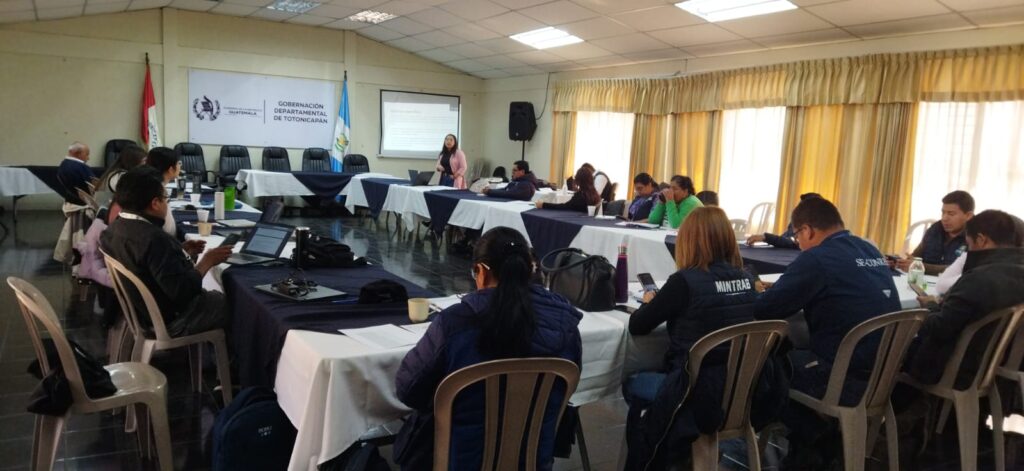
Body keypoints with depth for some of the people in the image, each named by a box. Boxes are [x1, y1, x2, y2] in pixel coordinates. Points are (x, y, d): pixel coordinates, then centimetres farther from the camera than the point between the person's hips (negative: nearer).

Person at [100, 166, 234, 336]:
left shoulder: (116, 226, -3)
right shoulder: (153, 238, -32)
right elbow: (181, 290, -32)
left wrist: (181, 251, 5)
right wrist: (207, 261, -19)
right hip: (169, 319, -9)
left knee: (217, 296, 23)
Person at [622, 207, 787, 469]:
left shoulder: (685, 281, -17)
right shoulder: (746, 279, 1)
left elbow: (637, 327, -7)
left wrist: (649, 303, 13)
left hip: (702, 398, -6)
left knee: (631, 386, 21)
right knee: (652, 379, 30)